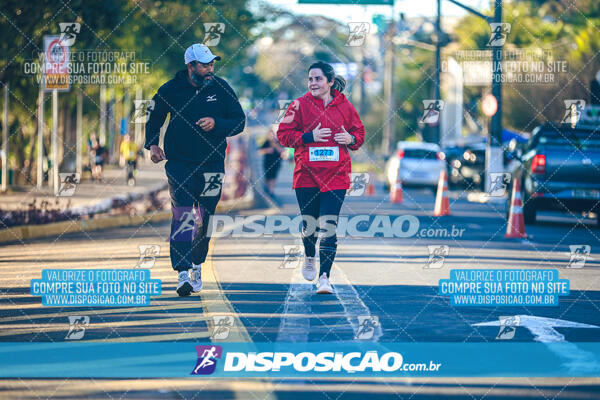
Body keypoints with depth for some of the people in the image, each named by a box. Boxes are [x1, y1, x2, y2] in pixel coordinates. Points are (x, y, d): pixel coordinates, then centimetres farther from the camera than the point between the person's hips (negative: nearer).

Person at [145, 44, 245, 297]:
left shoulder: (221, 89, -2)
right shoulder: (170, 90, -4)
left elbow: (239, 122, 0)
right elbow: (154, 119, 11)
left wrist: (216, 123, -18)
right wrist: (152, 144, -5)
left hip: (212, 163, 2)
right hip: (180, 162, -2)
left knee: (204, 219, 10)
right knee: (183, 216, -15)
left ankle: (196, 266, 30)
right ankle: (183, 273, -18)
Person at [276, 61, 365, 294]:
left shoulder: (344, 107, 6)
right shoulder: (300, 105, 2)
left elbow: (359, 133, 16)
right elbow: (283, 134, 0)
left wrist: (351, 139, -7)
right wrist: (310, 137, -13)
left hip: (336, 176, 0)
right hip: (306, 175, 0)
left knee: (329, 227, -9)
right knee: (309, 224, 7)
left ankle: (324, 277, -8)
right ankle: (309, 258, 38)